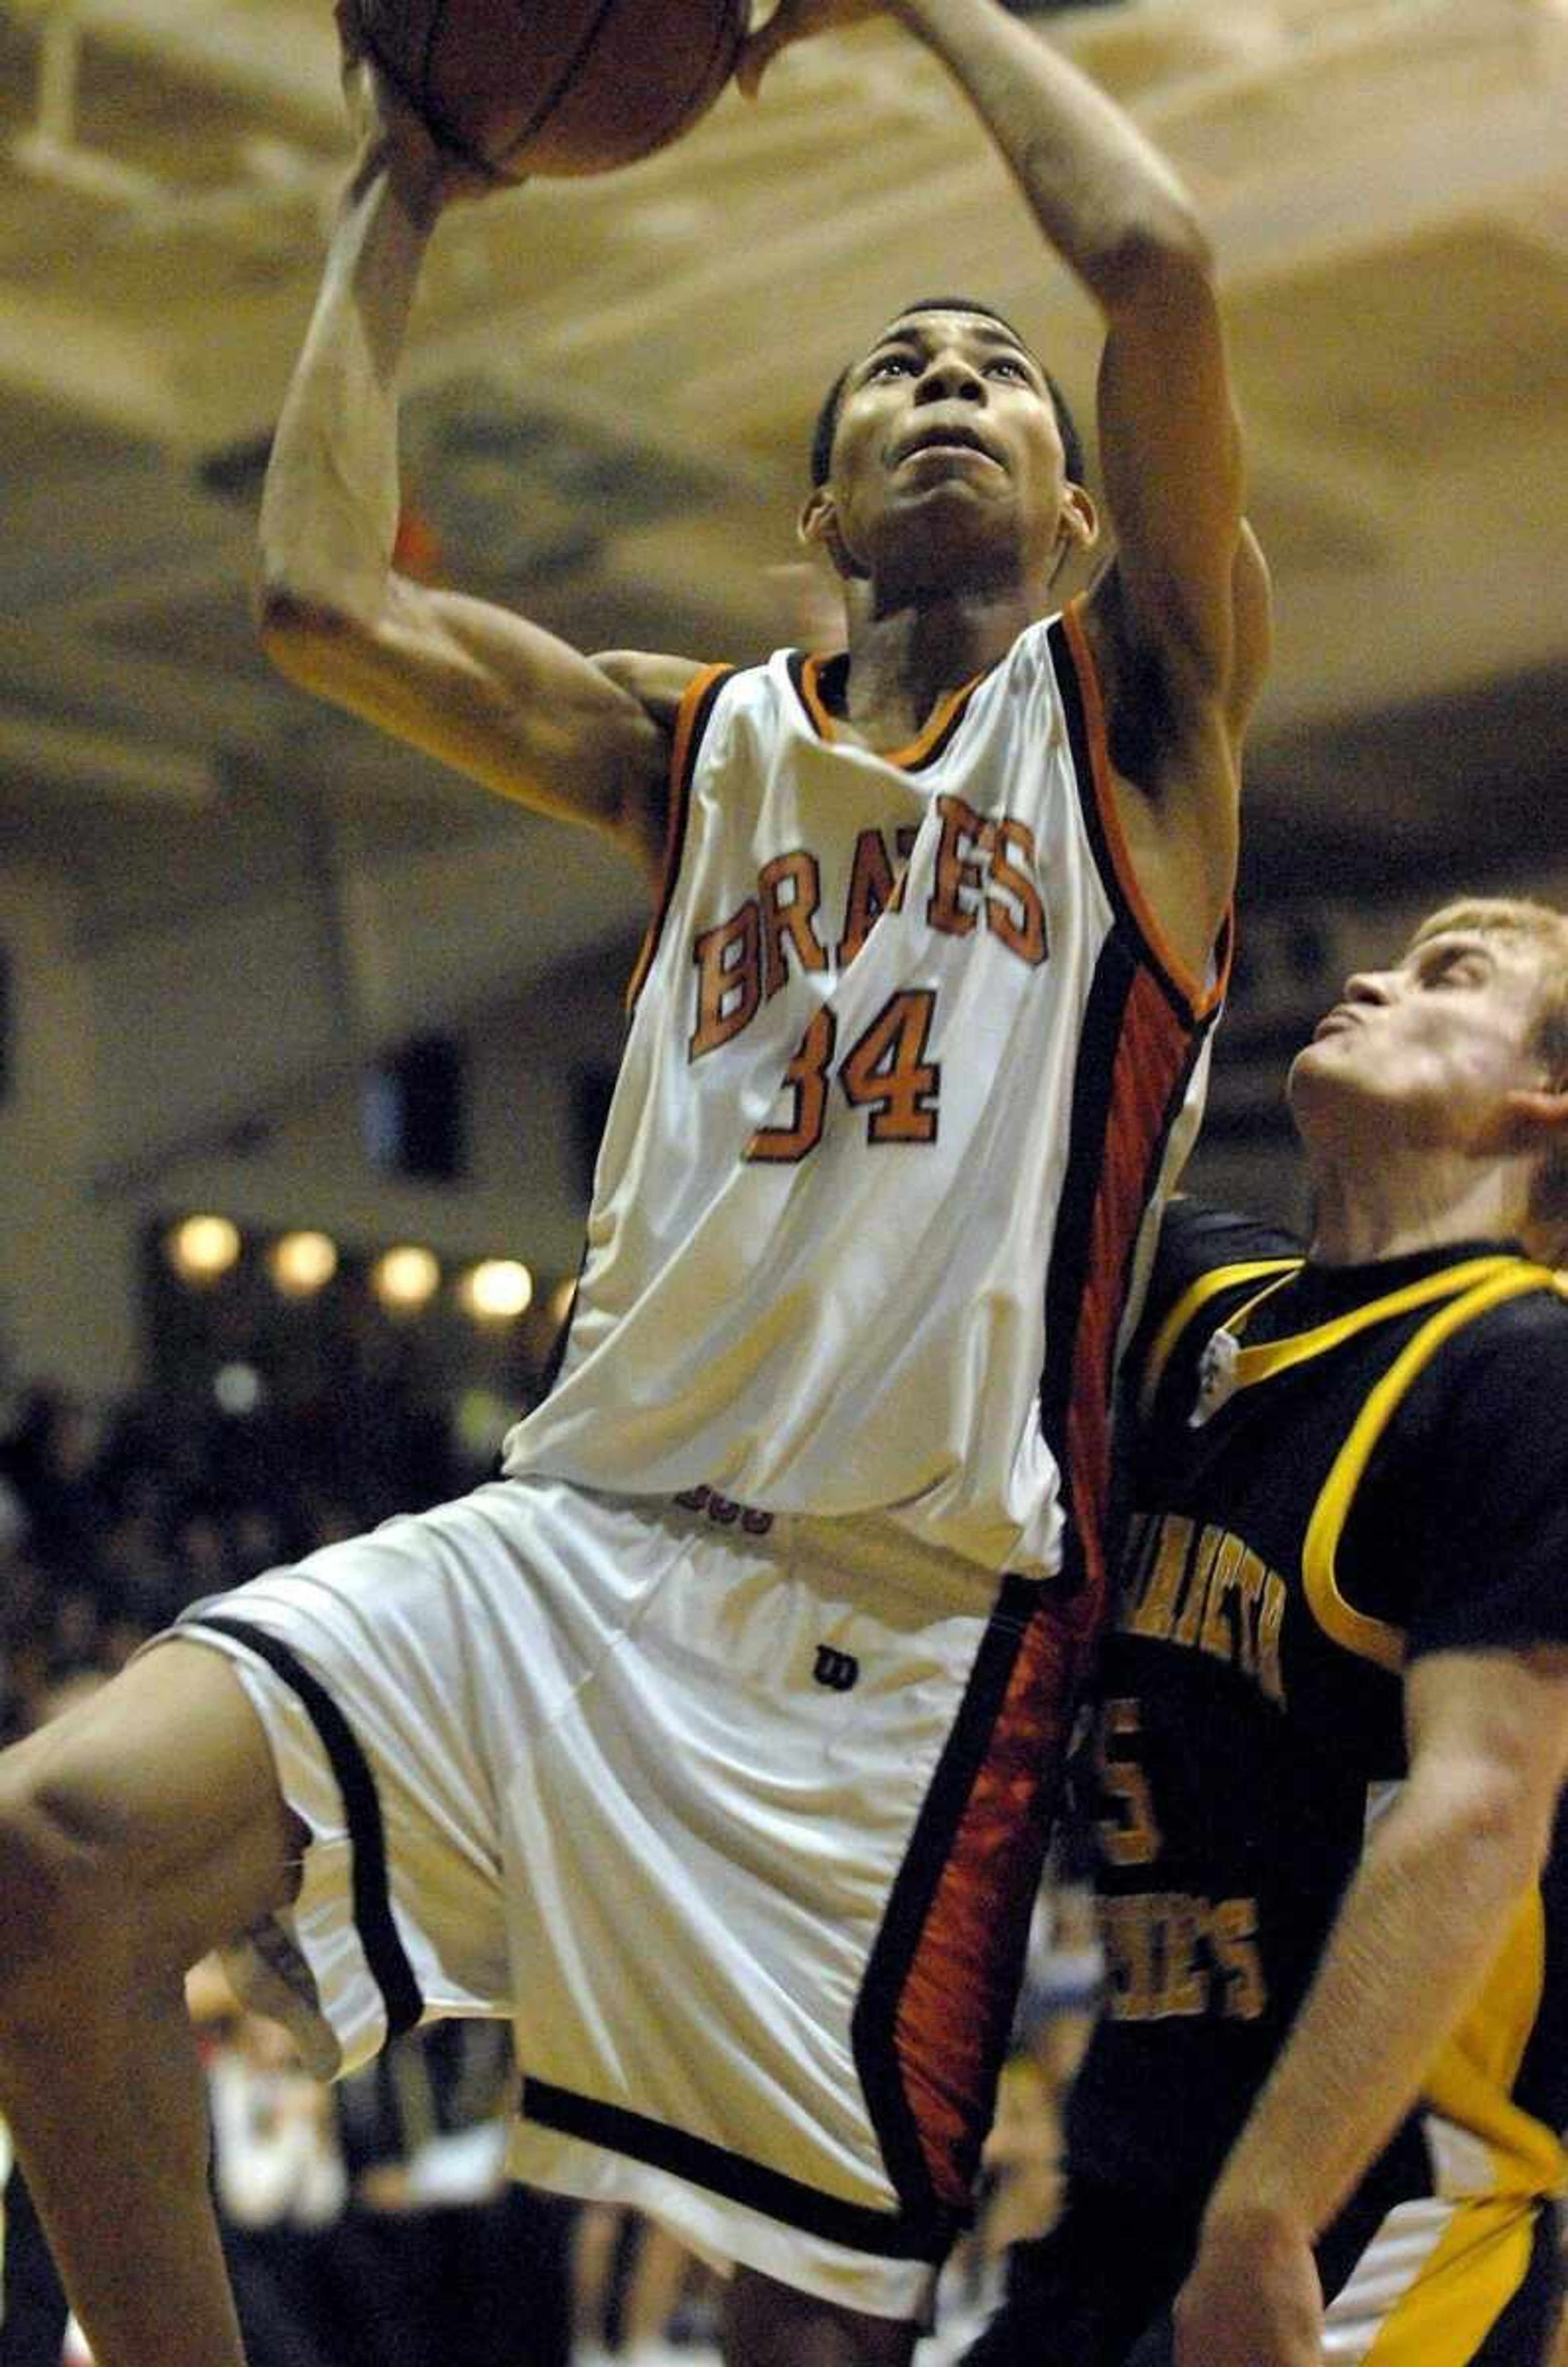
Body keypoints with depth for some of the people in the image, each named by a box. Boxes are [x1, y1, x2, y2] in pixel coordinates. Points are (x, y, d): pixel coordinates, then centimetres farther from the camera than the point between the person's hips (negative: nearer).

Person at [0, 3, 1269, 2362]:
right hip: (579, 1542, 4)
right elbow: (331, 597, 9)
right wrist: (394, 204, 18)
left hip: (907, 1635, -3)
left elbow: (1154, 261, -8)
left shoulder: (1135, 712, 8)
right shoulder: (698, 746, 20)